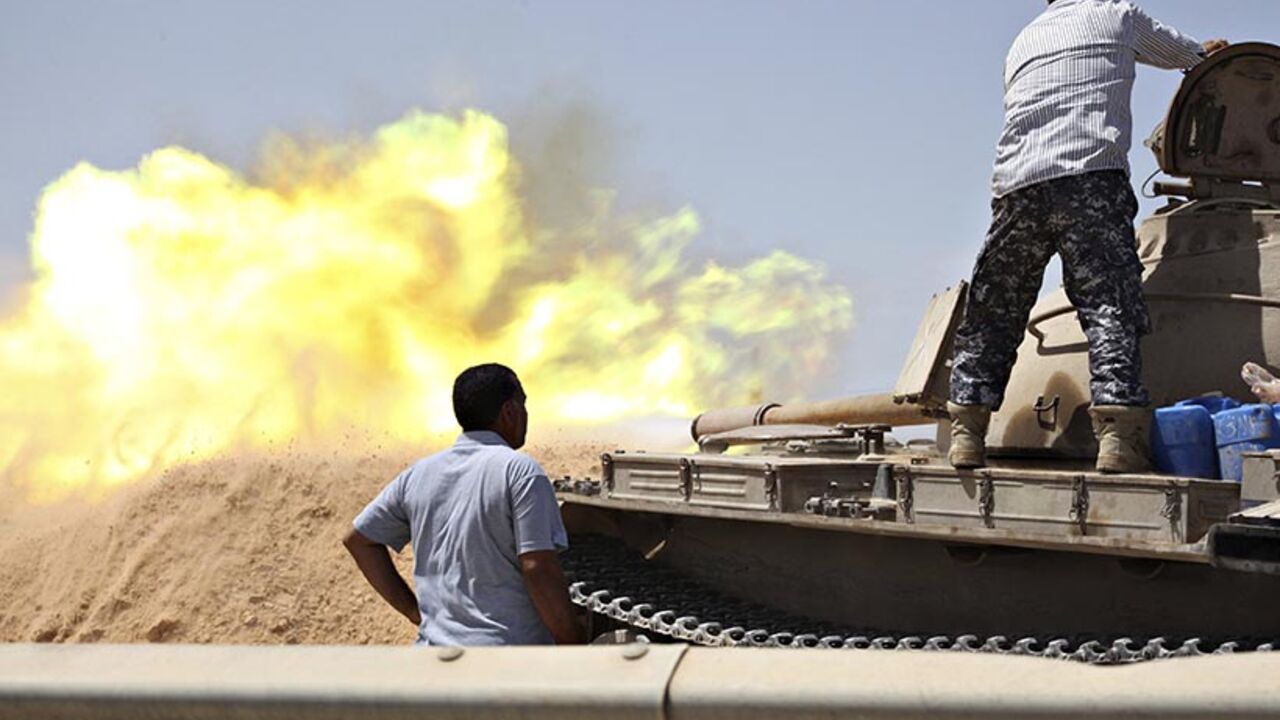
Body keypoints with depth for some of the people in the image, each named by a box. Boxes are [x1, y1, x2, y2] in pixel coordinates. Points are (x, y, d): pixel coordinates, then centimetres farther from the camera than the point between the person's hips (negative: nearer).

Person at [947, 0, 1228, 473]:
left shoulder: (1023, 41, 29)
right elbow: (1182, 54, 32)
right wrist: (1208, 52, 55)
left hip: (1017, 185, 4)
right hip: (1091, 176, -4)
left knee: (990, 315, 10)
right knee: (1111, 309, -8)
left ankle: (966, 433, 6)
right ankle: (1118, 435, -19)